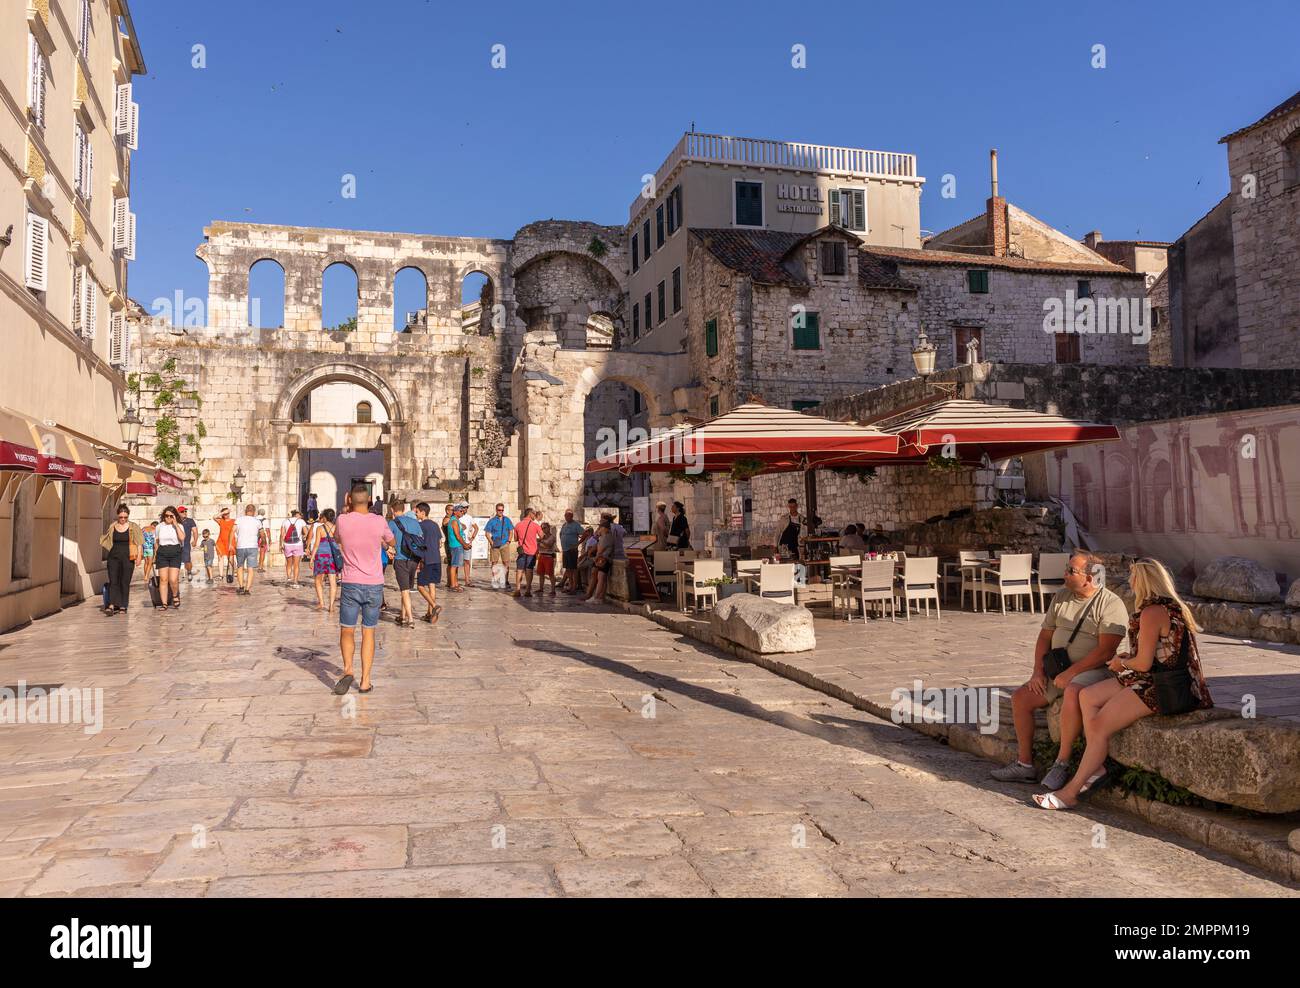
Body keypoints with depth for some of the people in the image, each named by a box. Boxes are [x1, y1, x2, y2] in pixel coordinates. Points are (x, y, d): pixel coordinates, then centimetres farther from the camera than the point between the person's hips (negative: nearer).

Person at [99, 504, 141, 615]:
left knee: (125, 582, 2)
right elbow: (106, 541, 25)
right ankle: (112, 606, -13)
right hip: (114, 557, 2)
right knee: (113, 581, -6)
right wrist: (102, 544, 6)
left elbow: (139, 542, 0)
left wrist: (139, 555, -9)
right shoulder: (112, 526, 9)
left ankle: (122, 607, 9)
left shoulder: (133, 527, 2)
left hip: (127, 558, -2)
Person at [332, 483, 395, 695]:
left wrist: (348, 510, 21)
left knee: (347, 632, 10)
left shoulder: (343, 520, -7)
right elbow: (391, 542, 12)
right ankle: (365, 681, 10)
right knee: (368, 633, 11)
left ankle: (348, 670, -12)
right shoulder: (379, 521, -8)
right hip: (374, 586, 1)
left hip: (351, 585, -1)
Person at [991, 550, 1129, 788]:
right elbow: (1044, 636, 15)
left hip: (1093, 671, -7)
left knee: (1072, 693, -38)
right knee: (1020, 697, -6)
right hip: (1057, 670, 8)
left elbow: (1105, 651, -20)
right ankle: (1024, 764, 2)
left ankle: (1062, 764, -28)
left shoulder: (1110, 604, -11)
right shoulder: (1061, 597, 11)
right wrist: (1038, 672, 2)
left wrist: (1070, 673, -21)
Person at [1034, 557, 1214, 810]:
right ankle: (1096, 766, 5)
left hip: (1160, 688, -11)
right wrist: (1128, 658, 11)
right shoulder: (1172, 606, 14)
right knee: (1087, 696, 7)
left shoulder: (1152, 612, -19)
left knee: (1099, 725, -13)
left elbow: (1144, 663, -19)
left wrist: (1122, 663, 1)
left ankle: (1070, 792, -6)